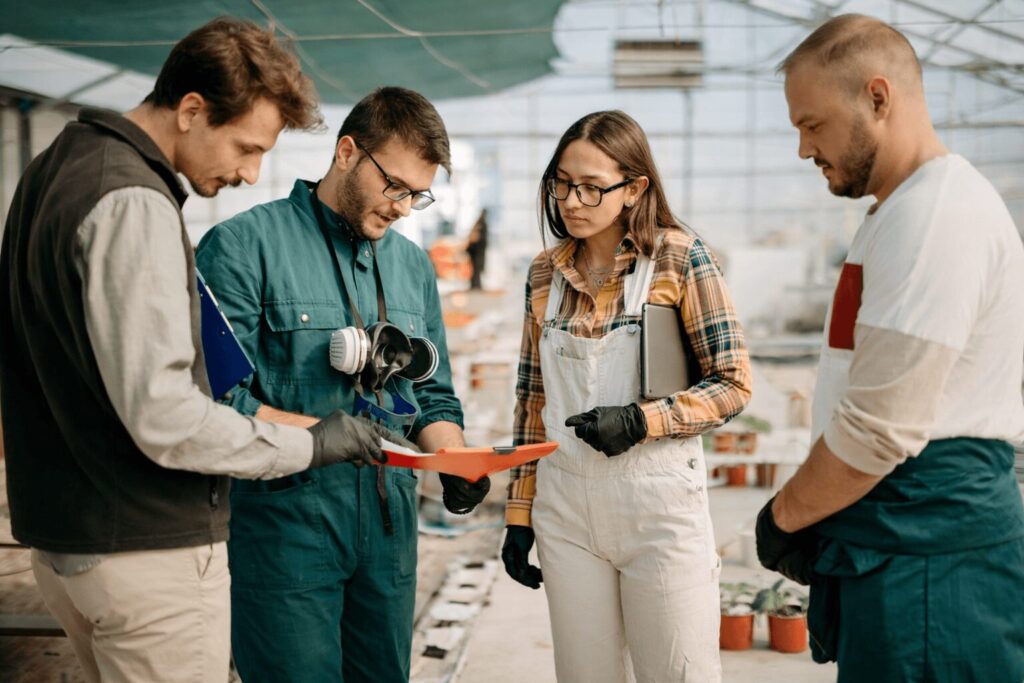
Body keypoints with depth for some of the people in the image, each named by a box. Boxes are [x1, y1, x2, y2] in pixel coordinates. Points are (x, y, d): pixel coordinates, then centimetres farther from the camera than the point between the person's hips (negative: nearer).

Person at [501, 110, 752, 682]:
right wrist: (519, 513, 10)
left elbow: (733, 384, -5)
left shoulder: (680, 258, -5)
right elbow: (532, 398, 12)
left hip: (659, 500, -4)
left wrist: (641, 420, -19)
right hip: (565, 505, 4)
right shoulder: (545, 273, 7)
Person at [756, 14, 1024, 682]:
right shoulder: (907, 210, 17)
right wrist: (807, 515, 12)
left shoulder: (936, 213, -16)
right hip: (892, 539, 10)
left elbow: (881, 426, -20)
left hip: (923, 556, -10)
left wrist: (785, 514, -6)